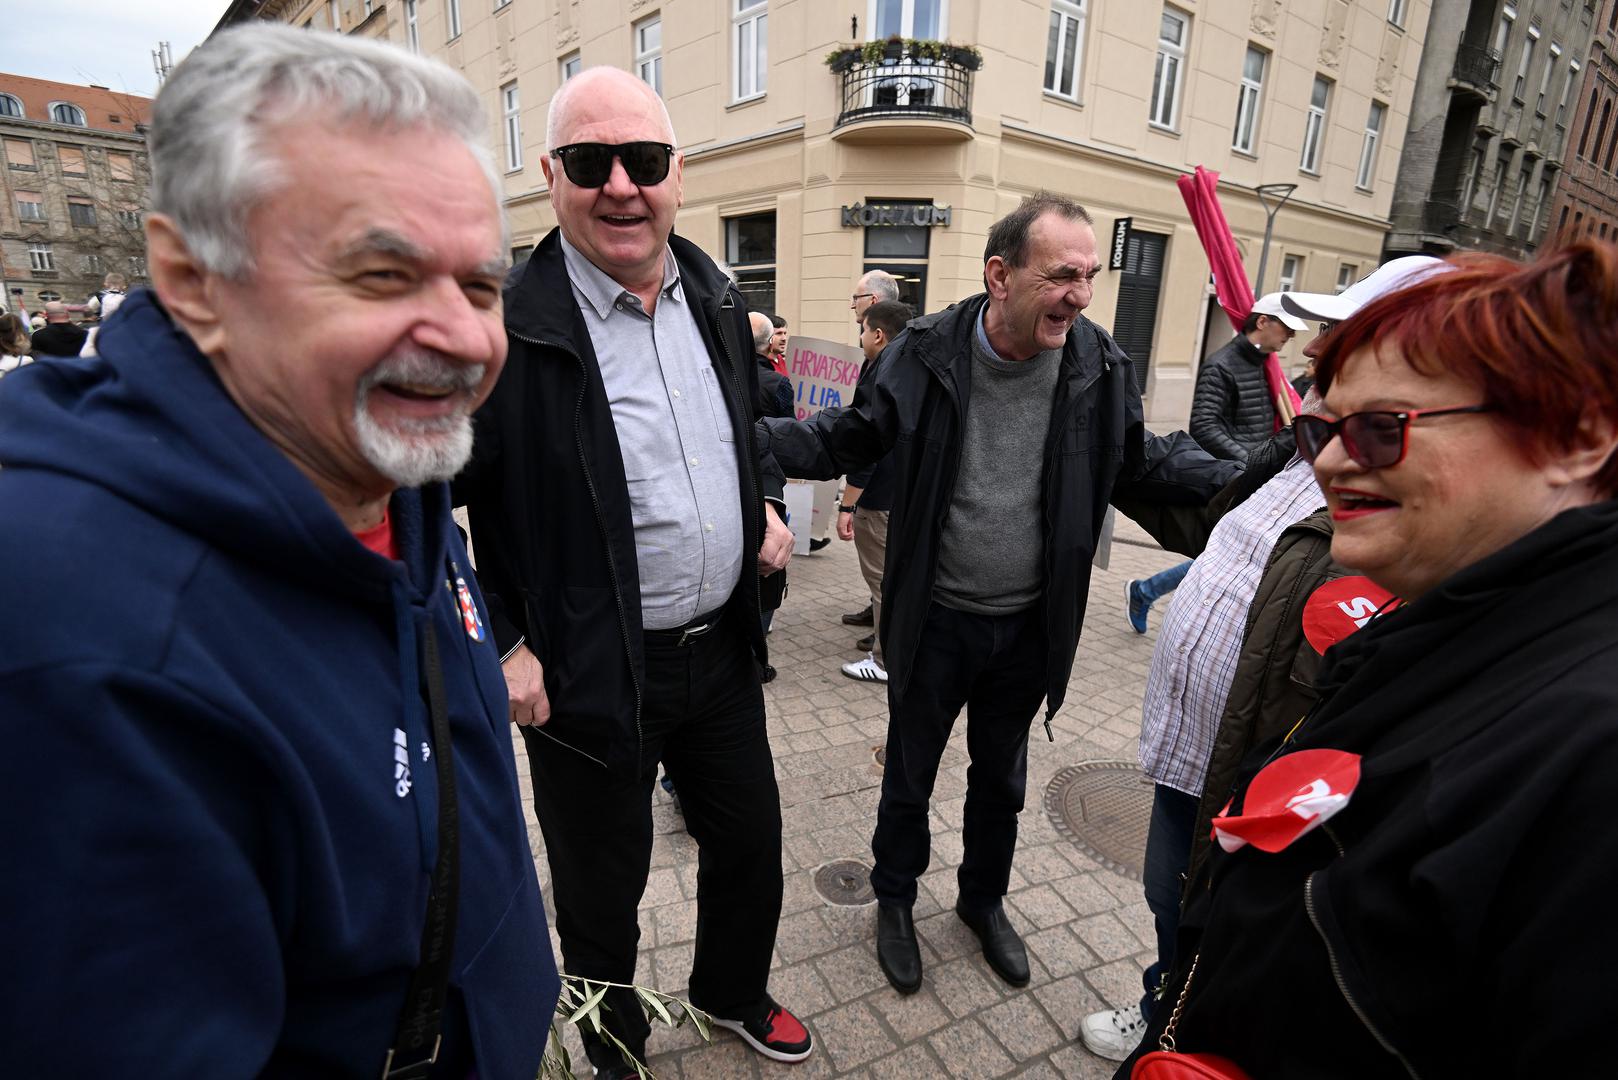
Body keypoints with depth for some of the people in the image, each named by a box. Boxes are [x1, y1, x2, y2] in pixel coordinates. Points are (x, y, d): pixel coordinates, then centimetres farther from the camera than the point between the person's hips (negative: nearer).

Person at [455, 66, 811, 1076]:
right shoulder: (502, 326, -17)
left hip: (724, 650, 6)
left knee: (751, 846, 23)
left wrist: (768, 502, 3)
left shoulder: (719, 299, 2)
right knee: (601, 891, 18)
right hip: (590, 677, -5)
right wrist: (498, 646, -14)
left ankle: (735, 992, 55)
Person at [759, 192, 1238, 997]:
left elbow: (1144, 465, 5)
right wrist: (745, 432, -21)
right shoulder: (927, 353, -15)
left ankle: (984, 900, 51)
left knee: (1001, 778, 24)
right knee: (909, 774, 17)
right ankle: (894, 899, 45)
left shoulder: (1100, 366, -8)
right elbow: (845, 441, -7)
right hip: (936, 620, -2)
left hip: (1029, 627, 3)